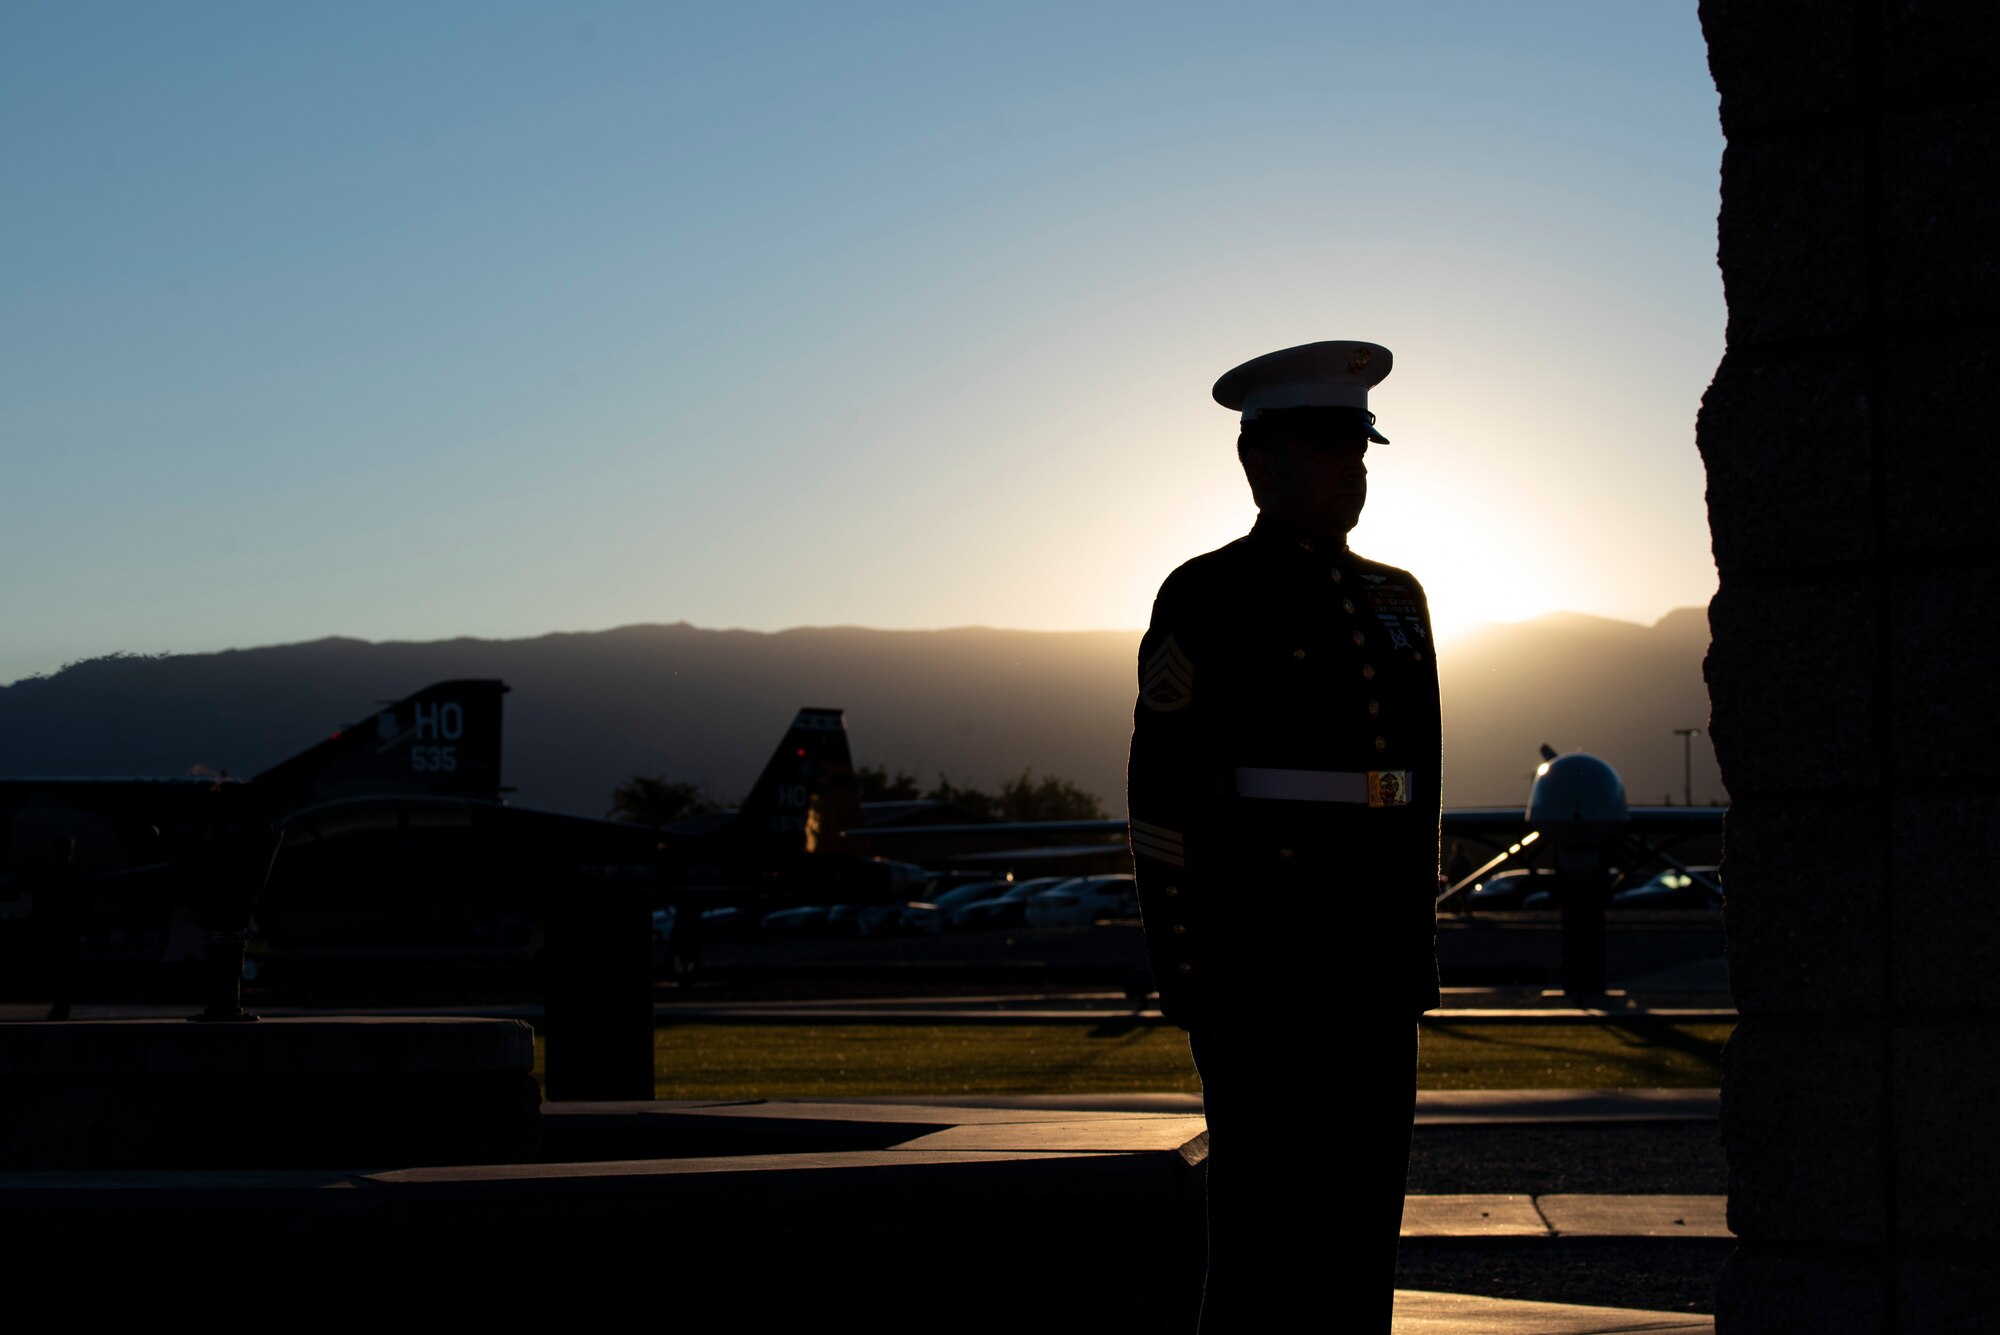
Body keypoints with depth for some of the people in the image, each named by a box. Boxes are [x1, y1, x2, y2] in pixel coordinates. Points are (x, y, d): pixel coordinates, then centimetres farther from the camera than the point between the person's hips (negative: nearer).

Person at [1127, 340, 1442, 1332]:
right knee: (1266, 1231, -5)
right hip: (1259, 970, -7)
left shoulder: (1396, 601, 15)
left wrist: (1416, 952, 15)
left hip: (1375, 971, 7)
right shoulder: (1208, 599, -6)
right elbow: (1162, 796, -9)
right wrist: (1184, 977, -13)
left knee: (1363, 1226, 9)